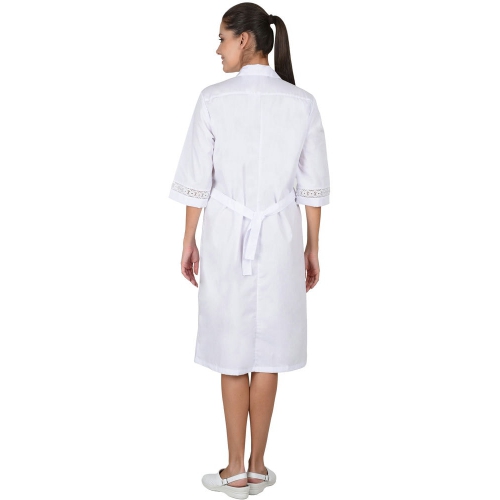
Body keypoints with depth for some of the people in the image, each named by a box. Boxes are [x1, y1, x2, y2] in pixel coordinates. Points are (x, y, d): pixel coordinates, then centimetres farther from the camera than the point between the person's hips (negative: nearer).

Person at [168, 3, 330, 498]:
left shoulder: (214, 99, -8)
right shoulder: (302, 103, -2)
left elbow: (197, 181, -6)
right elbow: (313, 186, 0)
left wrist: (189, 242, 5)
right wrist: (312, 248, 9)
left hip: (226, 236, -1)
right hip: (280, 236, 2)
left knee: (232, 352, 10)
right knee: (267, 353, 11)